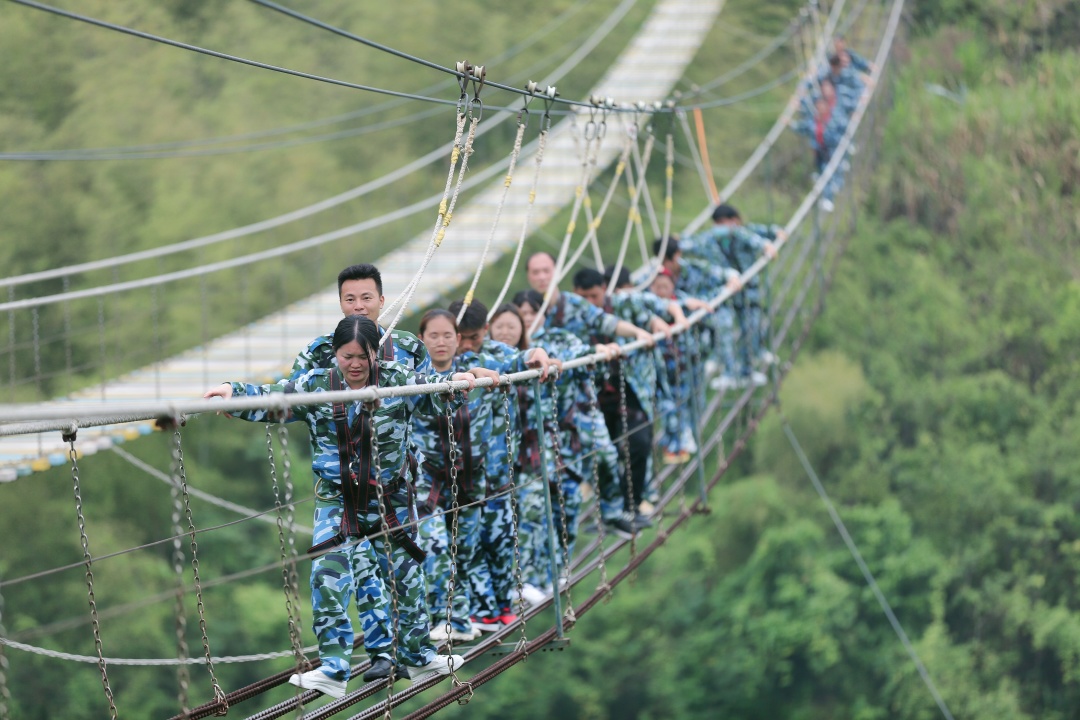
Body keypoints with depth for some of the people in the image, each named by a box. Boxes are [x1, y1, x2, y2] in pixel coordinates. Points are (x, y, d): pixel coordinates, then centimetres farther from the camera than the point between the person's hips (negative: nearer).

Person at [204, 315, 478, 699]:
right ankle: (333, 670, -11)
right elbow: (269, 401, -7)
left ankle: (417, 655, 34)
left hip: (390, 498, 1)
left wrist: (455, 383, -23)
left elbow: (434, 397, -4)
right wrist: (233, 391, -21)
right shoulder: (315, 385, -7)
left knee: (406, 574, 14)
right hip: (336, 499, -1)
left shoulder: (396, 380, -7)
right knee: (328, 576, -14)